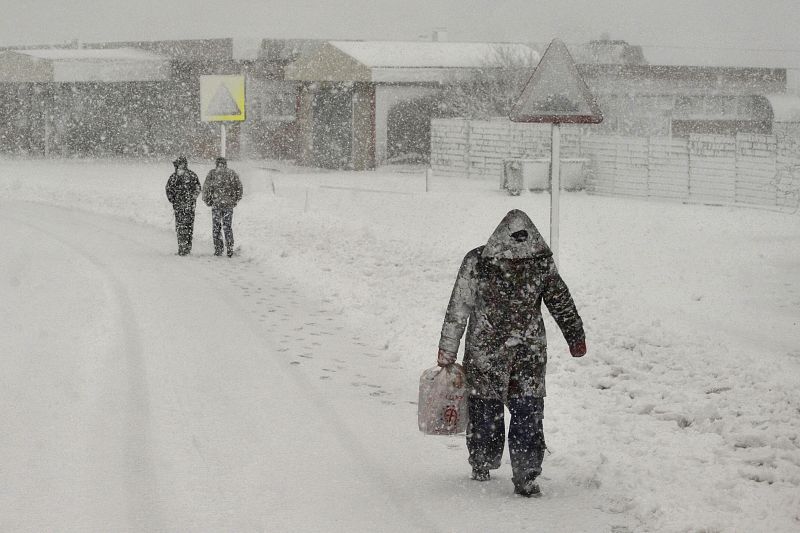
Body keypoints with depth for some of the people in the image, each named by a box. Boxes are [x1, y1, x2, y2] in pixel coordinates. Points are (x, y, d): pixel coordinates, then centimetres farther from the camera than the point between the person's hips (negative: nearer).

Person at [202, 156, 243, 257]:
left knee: (216, 227, 6)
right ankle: (230, 249, 5)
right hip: (229, 204, 2)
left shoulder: (212, 173, 0)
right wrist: (235, 200, 16)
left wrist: (207, 201, 7)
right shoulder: (232, 173, 7)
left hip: (216, 203, -2)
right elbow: (239, 187, 8)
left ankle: (218, 250, 2)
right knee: (228, 227, 10)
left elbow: (206, 187, -3)